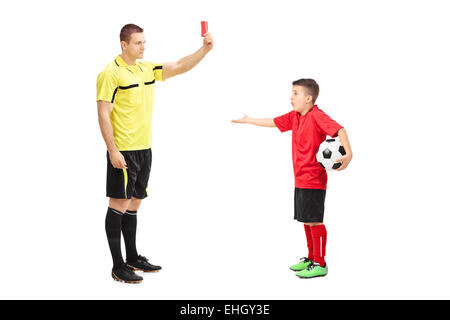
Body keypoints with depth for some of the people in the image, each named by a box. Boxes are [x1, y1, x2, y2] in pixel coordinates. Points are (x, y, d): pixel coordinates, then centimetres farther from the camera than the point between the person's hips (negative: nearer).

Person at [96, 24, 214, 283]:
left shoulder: (147, 68, 12)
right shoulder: (111, 73, -10)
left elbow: (180, 67, 13)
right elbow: (103, 114, -14)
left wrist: (205, 50, -2)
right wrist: (113, 151, -19)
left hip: (144, 148, 8)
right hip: (122, 151, -8)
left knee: (134, 202, 15)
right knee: (119, 204, -3)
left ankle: (133, 258, 25)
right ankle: (118, 266, 4)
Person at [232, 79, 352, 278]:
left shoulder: (317, 116, -16)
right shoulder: (294, 116, 12)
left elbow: (338, 129, -27)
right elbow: (273, 122, 23)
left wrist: (348, 153, -40)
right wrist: (248, 120, 29)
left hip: (314, 180, -9)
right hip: (300, 180, 9)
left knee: (314, 220, -6)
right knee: (306, 220, 16)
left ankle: (320, 264, 1)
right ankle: (311, 258, 27)